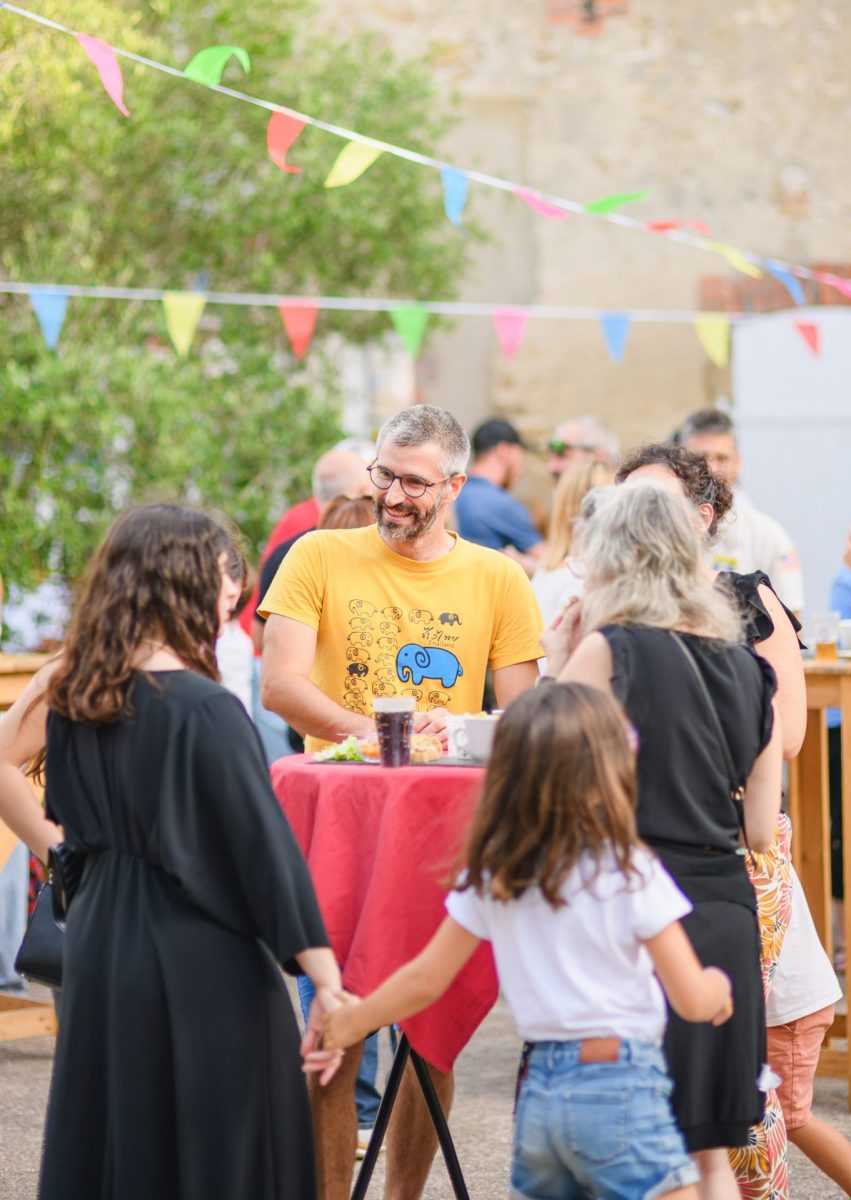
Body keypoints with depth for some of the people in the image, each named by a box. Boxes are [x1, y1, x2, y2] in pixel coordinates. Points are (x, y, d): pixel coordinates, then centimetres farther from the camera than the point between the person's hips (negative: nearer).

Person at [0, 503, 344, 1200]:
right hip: (198, 961, -7)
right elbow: (267, 848, -20)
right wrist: (327, 984, -21)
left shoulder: (74, 690, 3)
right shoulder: (206, 710, -17)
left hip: (100, 938, 7)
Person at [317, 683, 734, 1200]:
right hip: (620, 1088, -6)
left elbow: (425, 980, 12)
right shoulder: (630, 874, -10)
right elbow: (693, 1001, -8)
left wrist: (350, 1021, 28)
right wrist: (717, 984, 15)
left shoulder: (491, 877, 5)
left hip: (537, 1094, 6)